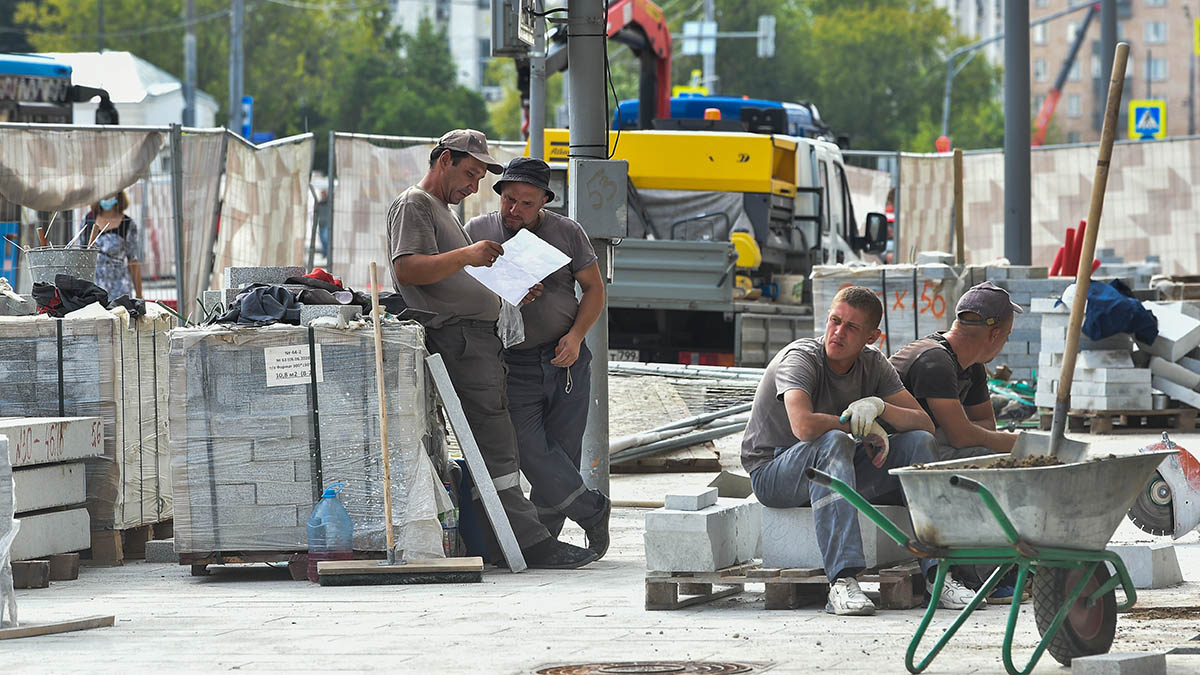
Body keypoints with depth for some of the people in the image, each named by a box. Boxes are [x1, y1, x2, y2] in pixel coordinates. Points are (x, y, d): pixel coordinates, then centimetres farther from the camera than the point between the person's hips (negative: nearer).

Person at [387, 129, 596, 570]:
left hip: (478, 340, 11)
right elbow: (406, 269, -17)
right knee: (495, 445, -13)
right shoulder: (413, 206, -3)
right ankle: (531, 542, -18)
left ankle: (490, 546, 8)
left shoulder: (442, 211, 29)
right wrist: (465, 256, -26)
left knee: (489, 448, 8)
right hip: (458, 338, -11)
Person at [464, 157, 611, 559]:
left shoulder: (566, 232, 4)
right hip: (512, 367, -1)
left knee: (563, 452, 0)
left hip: (566, 362, 1)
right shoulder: (478, 232, 4)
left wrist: (575, 336, -7)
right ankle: (592, 511, -1)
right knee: (529, 449, -16)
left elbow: (594, 288, 9)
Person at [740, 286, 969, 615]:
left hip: (833, 470, 7)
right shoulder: (801, 358, -20)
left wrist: (879, 406, -24)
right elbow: (804, 426, -39)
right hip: (772, 472, -7)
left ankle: (935, 572, -17)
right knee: (834, 441, -36)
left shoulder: (873, 363, 0)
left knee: (918, 442, -8)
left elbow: (926, 424, -5)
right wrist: (861, 425, -23)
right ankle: (842, 581, -47)